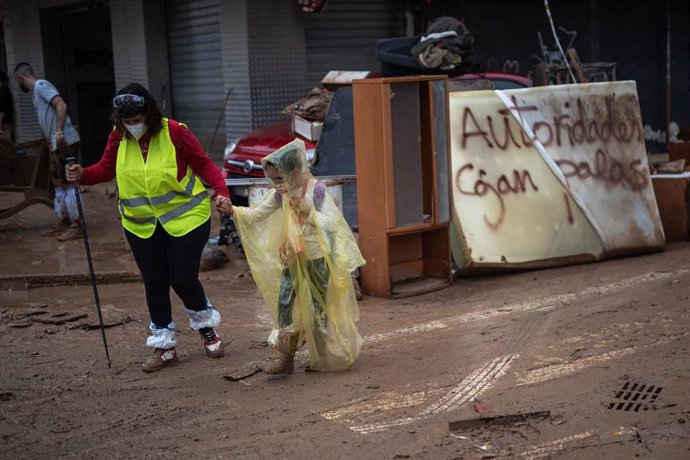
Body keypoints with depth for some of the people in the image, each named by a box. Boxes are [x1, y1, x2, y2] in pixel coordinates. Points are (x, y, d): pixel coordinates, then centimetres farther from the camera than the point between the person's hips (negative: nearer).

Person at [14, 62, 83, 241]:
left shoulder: (41, 85, -9)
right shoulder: (36, 90, 20)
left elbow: (61, 106, -23)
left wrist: (59, 132, -26)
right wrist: (50, 141, 31)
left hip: (65, 142, -10)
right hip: (57, 144, 10)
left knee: (68, 183, -8)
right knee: (57, 183, 14)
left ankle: (76, 226, -5)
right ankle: (64, 222, 22)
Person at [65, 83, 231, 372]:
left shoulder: (174, 132, -17)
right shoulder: (118, 137, -6)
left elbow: (203, 164, -10)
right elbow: (106, 168, 4)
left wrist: (221, 191, -24)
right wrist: (83, 175, -16)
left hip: (185, 218, -4)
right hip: (141, 224, 4)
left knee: (183, 278, -2)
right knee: (154, 283, 8)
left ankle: (206, 327, 28)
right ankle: (164, 345, 22)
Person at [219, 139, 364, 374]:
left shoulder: (316, 189, -15)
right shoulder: (280, 194, 2)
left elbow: (332, 222, -18)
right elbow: (256, 214, 2)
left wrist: (309, 213, -32)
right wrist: (233, 210, -14)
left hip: (317, 259, -5)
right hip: (291, 258, 5)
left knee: (318, 307, 4)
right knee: (284, 303, -1)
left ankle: (324, 358, 20)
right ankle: (285, 357, 7)